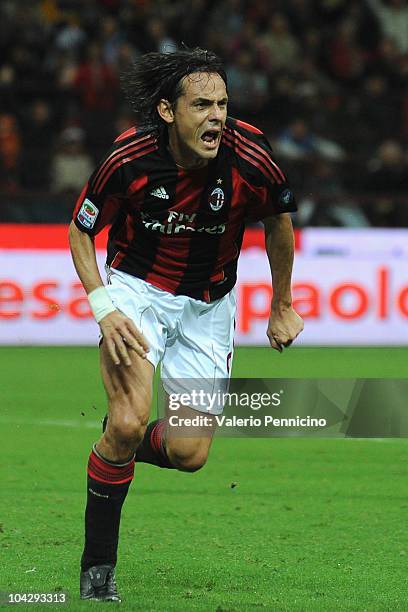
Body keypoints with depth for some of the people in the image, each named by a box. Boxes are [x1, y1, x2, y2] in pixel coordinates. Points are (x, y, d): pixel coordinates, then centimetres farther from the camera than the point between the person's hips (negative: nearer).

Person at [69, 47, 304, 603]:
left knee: (189, 453, -4)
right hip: (137, 290, -2)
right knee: (129, 422, -22)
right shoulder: (130, 159, -23)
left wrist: (282, 306, 10)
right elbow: (80, 230, -5)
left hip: (208, 306, 2)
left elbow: (279, 220, 2)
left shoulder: (250, 157, -21)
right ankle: (98, 565, -4)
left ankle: (123, 448, 33)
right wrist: (104, 308, -18)